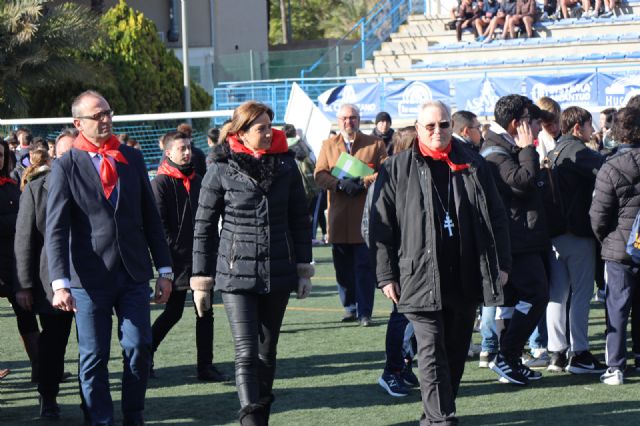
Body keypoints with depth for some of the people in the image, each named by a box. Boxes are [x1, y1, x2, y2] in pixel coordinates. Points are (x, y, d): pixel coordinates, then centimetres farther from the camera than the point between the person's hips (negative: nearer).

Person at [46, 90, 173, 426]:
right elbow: (55, 230, -7)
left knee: (139, 348, -1)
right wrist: (60, 284, -17)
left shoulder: (132, 158, 10)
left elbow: (150, 218, 14)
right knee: (93, 357, 2)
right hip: (90, 279, -3)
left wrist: (164, 270, 10)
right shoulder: (66, 166, -2)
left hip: (134, 274, 3)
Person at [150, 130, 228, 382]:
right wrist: (169, 255, -16)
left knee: (205, 311, 4)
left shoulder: (196, 180, 14)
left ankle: (205, 365, 7)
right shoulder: (161, 182, -7)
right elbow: (158, 223, -12)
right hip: (177, 259, -7)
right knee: (174, 312, 0)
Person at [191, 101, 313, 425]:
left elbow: (300, 220, 12)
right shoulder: (221, 171, -4)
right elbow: (204, 227, 1)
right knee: (246, 352, -13)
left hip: (278, 274, 4)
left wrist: (303, 269, 9)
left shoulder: (285, 165, 5)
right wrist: (201, 280, 0)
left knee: (267, 351, 10)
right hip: (236, 273, -4)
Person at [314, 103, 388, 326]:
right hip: (339, 217, 3)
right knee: (342, 266, 6)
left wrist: (363, 183, -14)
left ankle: (365, 312, -4)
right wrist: (341, 184, -14)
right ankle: (350, 308, 18)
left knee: (364, 266, -6)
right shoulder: (328, 145, 14)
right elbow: (320, 174, 4)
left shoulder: (375, 144, 9)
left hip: (365, 215, -3)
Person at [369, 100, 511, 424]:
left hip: (466, 280, 4)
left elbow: (496, 218, 14)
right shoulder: (396, 170, 1)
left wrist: (501, 264, 8)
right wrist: (386, 275, -5)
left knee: (456, 352, 11)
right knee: (432, 354, -8)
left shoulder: (473, 166, 9)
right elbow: (381, 225, 0)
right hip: (421, 281, -4)